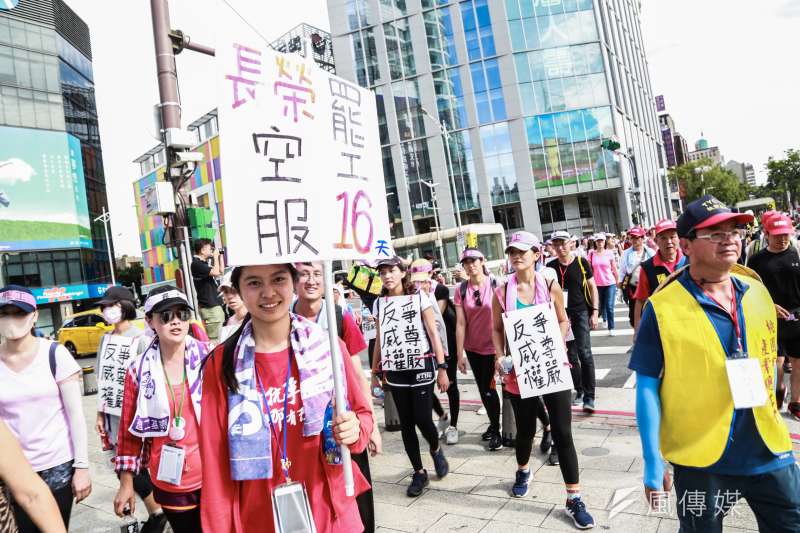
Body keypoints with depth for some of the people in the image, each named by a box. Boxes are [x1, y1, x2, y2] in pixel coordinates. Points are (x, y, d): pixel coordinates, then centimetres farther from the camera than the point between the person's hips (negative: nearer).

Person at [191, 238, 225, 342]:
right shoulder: (197, 264, -13)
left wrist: (220, 256, 16)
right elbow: (216, 272, -23)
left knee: (217, 336, 14)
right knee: (214, 339, -11)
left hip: (214, 304, 10)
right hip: (209, 307, -10)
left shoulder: (204, 263, 16)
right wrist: (215, 257, -9)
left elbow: (221, 271, 23)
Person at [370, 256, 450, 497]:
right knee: (406, 422, 6)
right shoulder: (379, 303, 5)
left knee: (422, 418, -5)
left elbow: (433, 334, -5)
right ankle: (419, 472, 22)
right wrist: (375, 372, 11)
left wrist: (442, 368, -9)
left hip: (421, 365, -3)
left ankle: (436, 450, 29)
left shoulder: (419, 298, -4)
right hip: (395, 369, 3)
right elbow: (379, 340, 11)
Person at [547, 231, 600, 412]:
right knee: (570, 355, 9)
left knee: (584, 353, -7)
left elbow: (592, 287, 2)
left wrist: (594, 312, -5)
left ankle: (589, 396, -1)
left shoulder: (581, 262, -2)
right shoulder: (550, 267, 3)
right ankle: (579, 390, 23)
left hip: (582, 312, -2)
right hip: (562, 315, 2)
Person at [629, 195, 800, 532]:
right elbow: (648, 386, -13)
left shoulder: (756, 292, 0)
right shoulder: (663, 308, -17)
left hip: (768, 452, 5)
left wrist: (772, 426, 17)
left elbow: (768, 360, 14)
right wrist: (653, 462, -14)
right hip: (701, 460, -4)